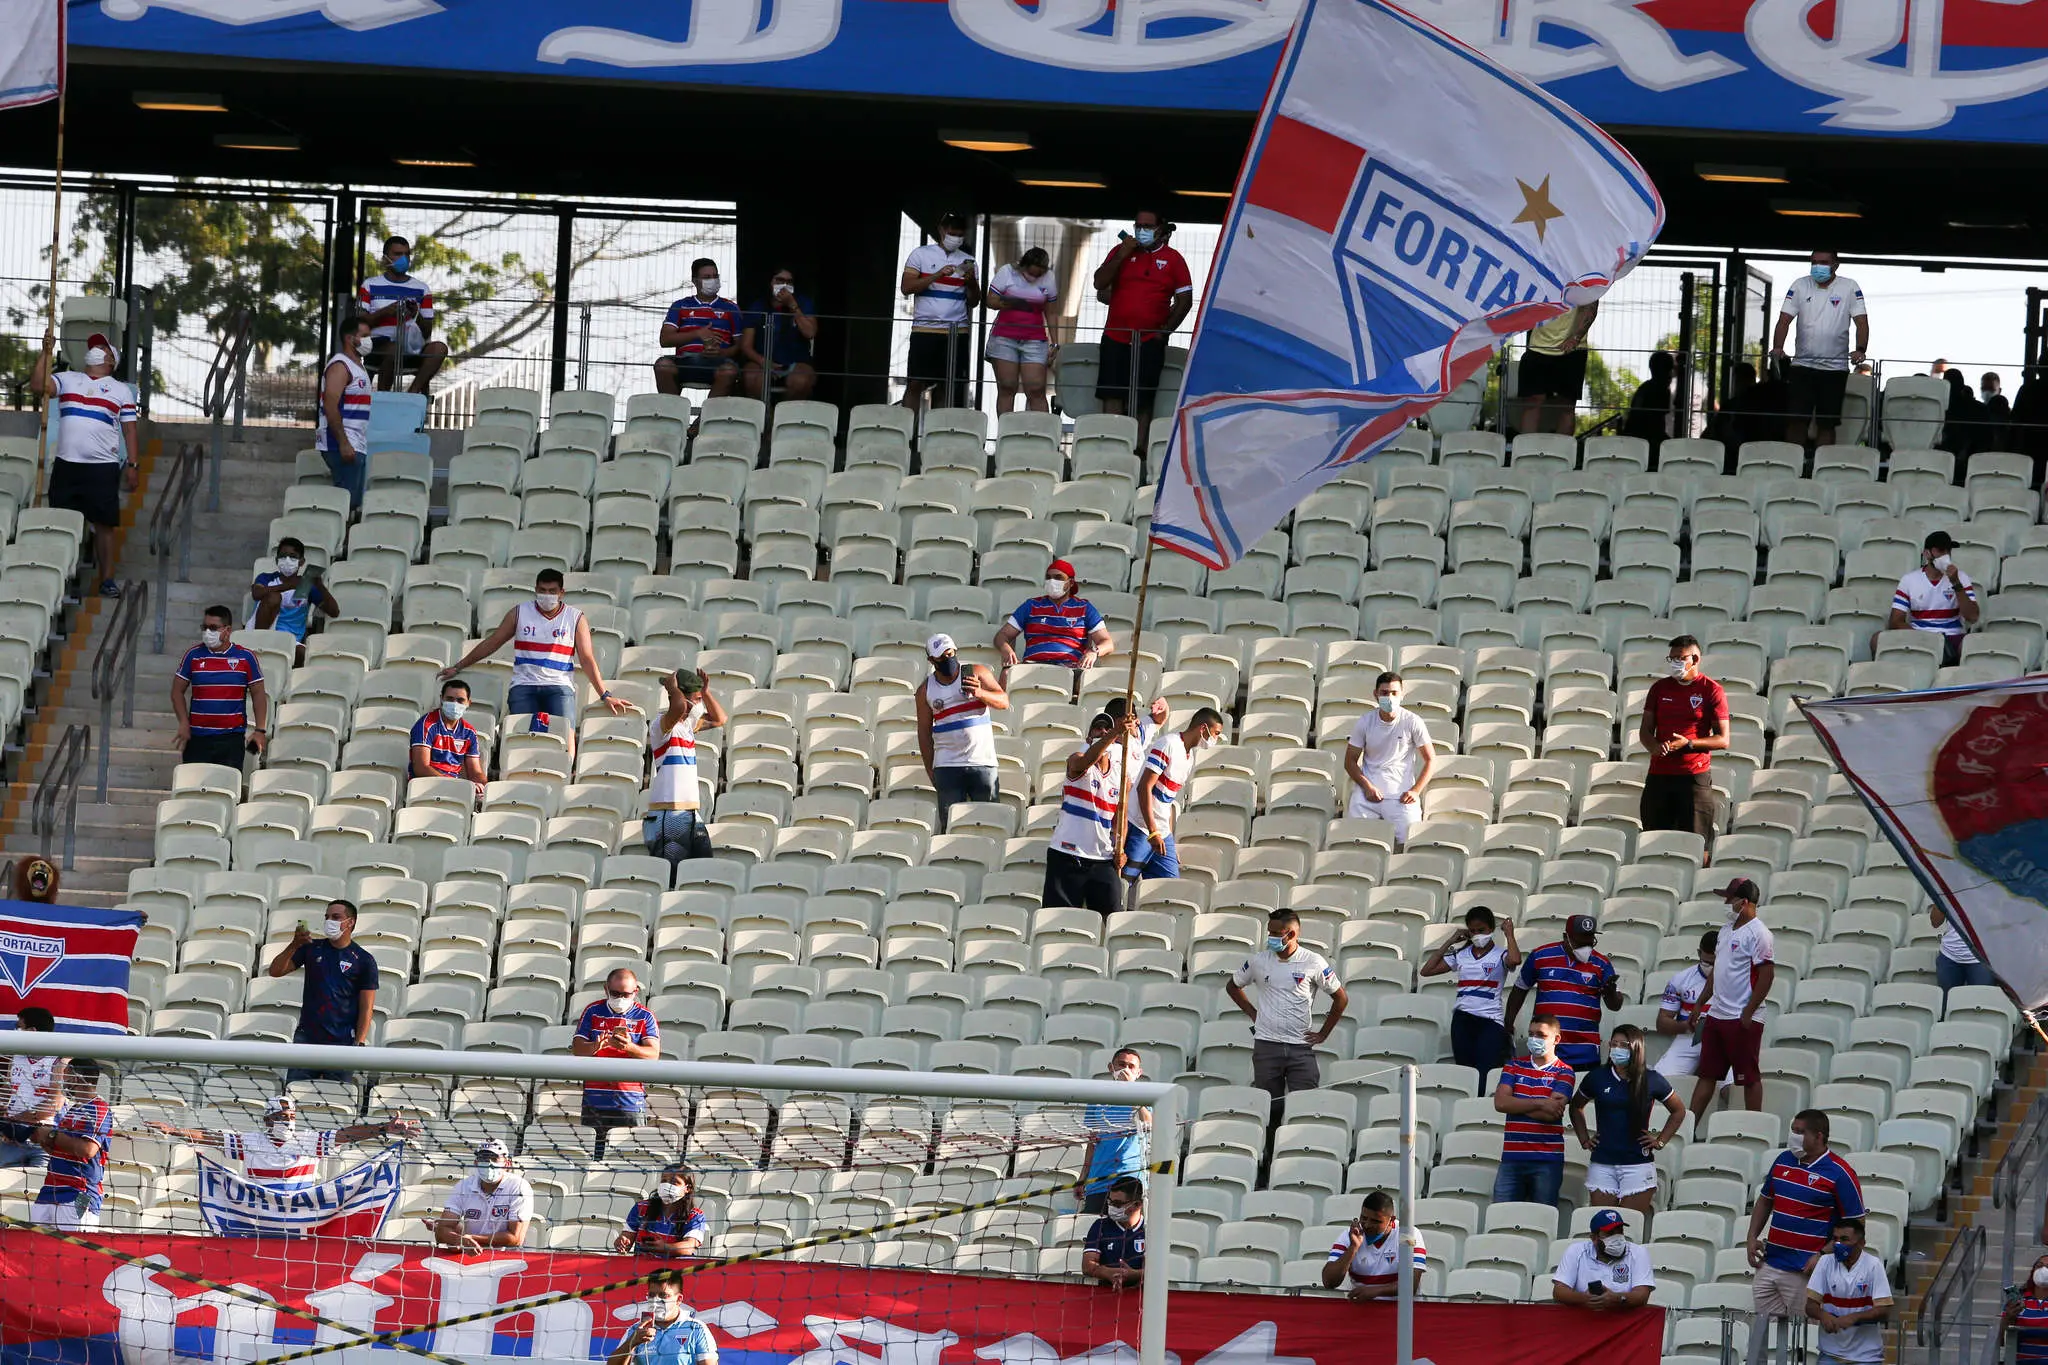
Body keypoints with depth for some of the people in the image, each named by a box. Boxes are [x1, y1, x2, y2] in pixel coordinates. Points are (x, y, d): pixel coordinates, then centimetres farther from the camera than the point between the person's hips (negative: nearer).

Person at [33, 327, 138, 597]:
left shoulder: (121, 390, 10)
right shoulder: (67, 380, 13)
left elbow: (129, 430, 7)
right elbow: (38, 385, -2)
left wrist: (133, 465, -1)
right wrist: (46, 353, -9)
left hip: (103, 466, -2)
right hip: (66, 464, 2)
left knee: (104, 524, -3)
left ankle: (107, 579, 1)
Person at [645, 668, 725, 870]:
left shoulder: (688, 724, 17)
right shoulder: (663, 724, -10)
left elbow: (718, 719, 31)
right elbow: (679, 706, -31)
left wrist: (706, 692, 17)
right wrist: (672, 687, -11)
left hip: (692, 814, 8)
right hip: (666, 815, -8)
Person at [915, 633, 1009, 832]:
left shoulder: (976, 673, 4)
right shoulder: (926, 690, 7)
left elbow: (1004, 702, -1)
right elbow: (924, 732, 10)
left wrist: (980, 693, -21)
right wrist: (931, 771, 6)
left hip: (983, 762, -1)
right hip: (947, 766, 1)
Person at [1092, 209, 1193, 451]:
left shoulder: (1173, 259, 5)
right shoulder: (1120, 251, 11)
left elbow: (1184, 299, 5)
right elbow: (1100, 283, 2)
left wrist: (1165, 330, -4)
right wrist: (1122, 255, -8)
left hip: (1151, 340, -2)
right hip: (1116, 337, 2)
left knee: (1144, 400, -3)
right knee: (1112, 395, -3)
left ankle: (1139, 448, -3)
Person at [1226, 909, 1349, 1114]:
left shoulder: (1313, 963, -1)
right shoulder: (1258, 961, 5)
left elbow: (1340, 998, 8)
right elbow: (1232, 986, 22)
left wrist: (1323, 1034, 5)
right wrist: (1252, 1014, 11)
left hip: (1301, 1046, -2)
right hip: (1266, 1046, 2)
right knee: (1269, 1107, 2)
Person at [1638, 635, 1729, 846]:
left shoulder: (1712, 690, 0)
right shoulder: (1660, 688, 13)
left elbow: (1723, 740, -3)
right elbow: (1645, 731, 14)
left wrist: (1688, 743, -17)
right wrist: (1654, 747, -10)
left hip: (1695, 775, -4)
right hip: (1659, 776, 4)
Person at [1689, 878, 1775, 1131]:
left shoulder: (1758, 934, -13)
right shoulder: (1727, 929, 15)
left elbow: (1767, 975, -18)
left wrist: (1748, 1013, -19)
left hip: (1742, 1020, -9)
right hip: (1716, 1015, 9)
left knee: (1749, 1078, -1)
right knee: (1707, 1074, 10)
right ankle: (1690, 1127, 12)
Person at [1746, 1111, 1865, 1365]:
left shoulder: (1839, 1174, -9)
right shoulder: (1783, 1161, 11)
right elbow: (1764, 1201, 23)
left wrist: (1823, 1256, -14)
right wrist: (1752, 1238, 9)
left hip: (1804, 1271, -7)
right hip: (1769, 1265, 7)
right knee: (1760, 1327, 8)